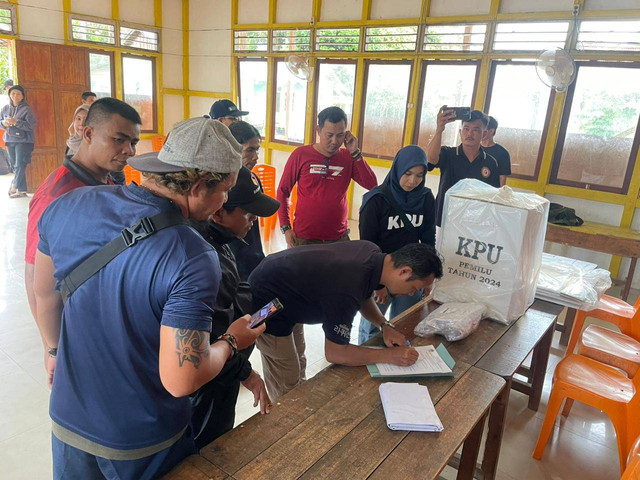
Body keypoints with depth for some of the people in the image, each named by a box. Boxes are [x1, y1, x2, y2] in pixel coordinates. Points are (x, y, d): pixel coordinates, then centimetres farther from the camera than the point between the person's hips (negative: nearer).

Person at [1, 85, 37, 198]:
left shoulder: (27, 109, -6)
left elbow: (31, 126, -14)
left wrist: (16, 122, -23)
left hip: (23, 141, -5)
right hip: (9, 141, 6)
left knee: (20, 166, -10)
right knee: (15, 166, 10)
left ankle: (14, 186, 4)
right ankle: (22, 190, 20)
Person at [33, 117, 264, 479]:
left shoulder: (68, 205, -12)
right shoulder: (194, 260, -31)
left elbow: (45, 294, 3)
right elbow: (180, 380, -29)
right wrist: (231, 342, -10)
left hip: (68, 422, 5)